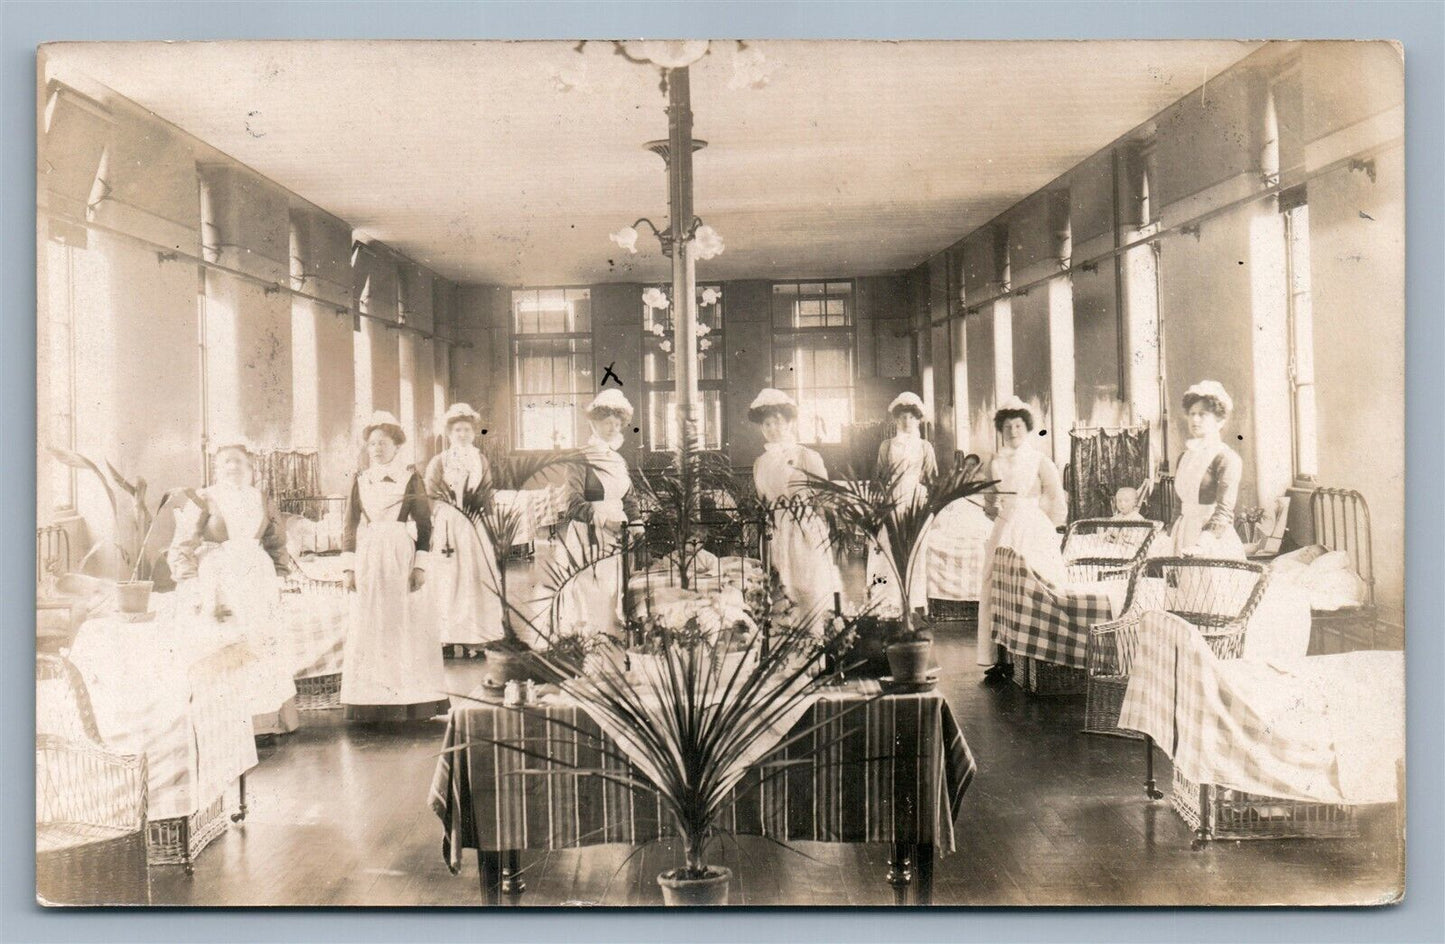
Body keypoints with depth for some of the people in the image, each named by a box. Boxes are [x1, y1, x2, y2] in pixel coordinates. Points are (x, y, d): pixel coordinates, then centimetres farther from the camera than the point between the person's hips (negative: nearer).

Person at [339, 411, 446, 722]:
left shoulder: (410, 478, 2)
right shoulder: (360, 480, 10)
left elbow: (425, 524, 0)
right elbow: (350, 526, 10)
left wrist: (421, 565, -7)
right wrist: (348, 566, 2)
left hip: (402, 555, -2)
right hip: (368, 557, 3)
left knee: (405, 623, -2)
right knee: (369, 626, 1)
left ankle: (410, 702, 4)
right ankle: (372, 702, 5)